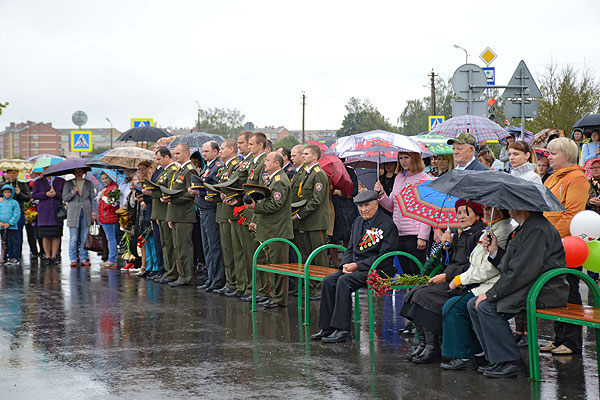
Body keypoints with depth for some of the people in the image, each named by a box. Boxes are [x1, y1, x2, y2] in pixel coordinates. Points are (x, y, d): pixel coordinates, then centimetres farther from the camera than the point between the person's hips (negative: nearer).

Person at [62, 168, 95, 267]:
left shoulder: (89, 184, 12)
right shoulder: (68, 184, 8)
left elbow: (92, 198, 12)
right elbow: (64, 198, 5)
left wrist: (93, 213, 6)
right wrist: (73, 192, -11)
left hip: (86, 213, 1)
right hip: (73, 213, -1)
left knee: (84, 238, 2)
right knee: (73, 238, -4)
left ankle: (83, 259, 8)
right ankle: (73, 259, 0)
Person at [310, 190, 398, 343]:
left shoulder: (387, 224, -9)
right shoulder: (358, 222, 16)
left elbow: (384, 256, -15)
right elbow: (350, 249, 20)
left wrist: (357, 265, -17)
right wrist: (346, 265, -2)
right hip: (355, 267, 8)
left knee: (344, 281, -30)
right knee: (328, 281, -15)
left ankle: (342, 329, -29)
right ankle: (327, 328, -11)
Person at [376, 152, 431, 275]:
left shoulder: (424, 179, -6)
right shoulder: (398, 178, 14)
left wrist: (423, 237, -15)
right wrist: (381, 194, 0)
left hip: (415, 234, -6)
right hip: (399, 234, 6)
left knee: (417, 273, -5)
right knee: (405, 273, 11)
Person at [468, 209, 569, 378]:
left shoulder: (538, 230, -18)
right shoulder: (524, 228, 16)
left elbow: (521, 271, -23)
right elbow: (509, 266, 18)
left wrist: (491, 294, -18)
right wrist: (495, 251, 2)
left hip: (544, 293, -11)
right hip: (529, 289, 11)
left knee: (486, 306, -22)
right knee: (473, 305, 4)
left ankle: (511, 363, -14)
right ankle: (497, 360, 6)